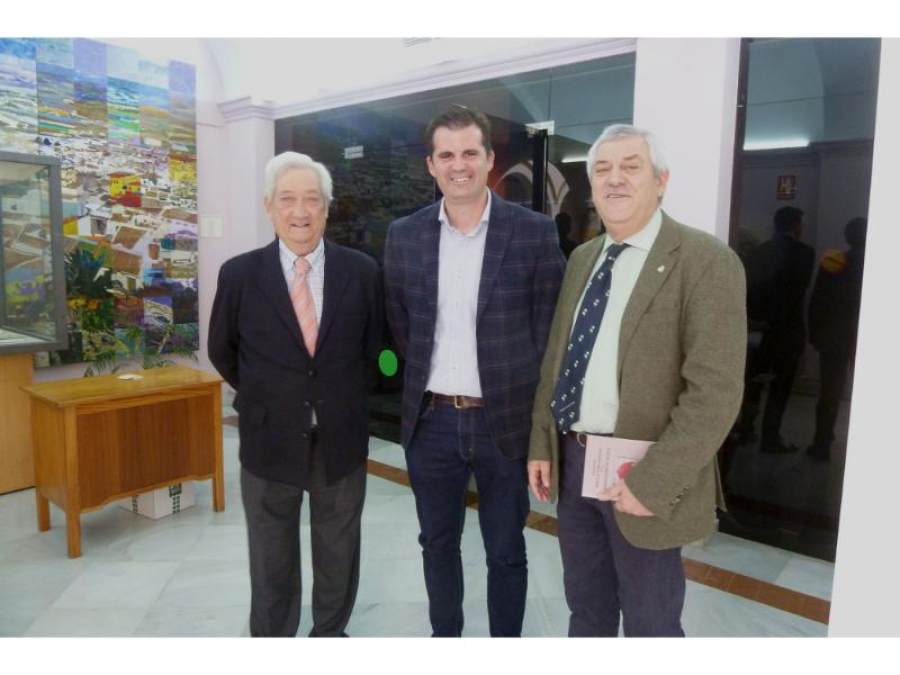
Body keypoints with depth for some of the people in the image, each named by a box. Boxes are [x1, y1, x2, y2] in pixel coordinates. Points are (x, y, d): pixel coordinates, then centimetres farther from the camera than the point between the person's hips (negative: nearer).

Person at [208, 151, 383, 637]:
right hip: (269, 440, 0)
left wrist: (343, 398, 9)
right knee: (271, 562, 17)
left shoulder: (362, 271, -6)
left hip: (341, 438, 1)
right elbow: (222, 350, 7)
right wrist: (262, 399, 11)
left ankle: (330, 633, 42)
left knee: (338, 556, 19)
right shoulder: (239, 274, -7)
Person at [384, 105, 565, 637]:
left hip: (505, 420, -2)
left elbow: (548, 327, -3)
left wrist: (530, 405, -2)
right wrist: (423, 384, 8)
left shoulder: (534, 232, -7)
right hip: (431, 420, 3)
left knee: (506, 551, 14)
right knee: (438, 543, 19)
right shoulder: (405, 235, 2)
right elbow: (400, 324, 10)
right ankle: (444, 638, 42)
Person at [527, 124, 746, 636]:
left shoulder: (707, 261, -13)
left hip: (641, 474, -5)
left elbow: (716, 390, -18)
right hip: (572, 460, 6)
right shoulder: (582, 259, 8)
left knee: (649, 622, 14)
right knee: (586, 606, 23)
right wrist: (541, 445, 6)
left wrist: (652, 480, -21)